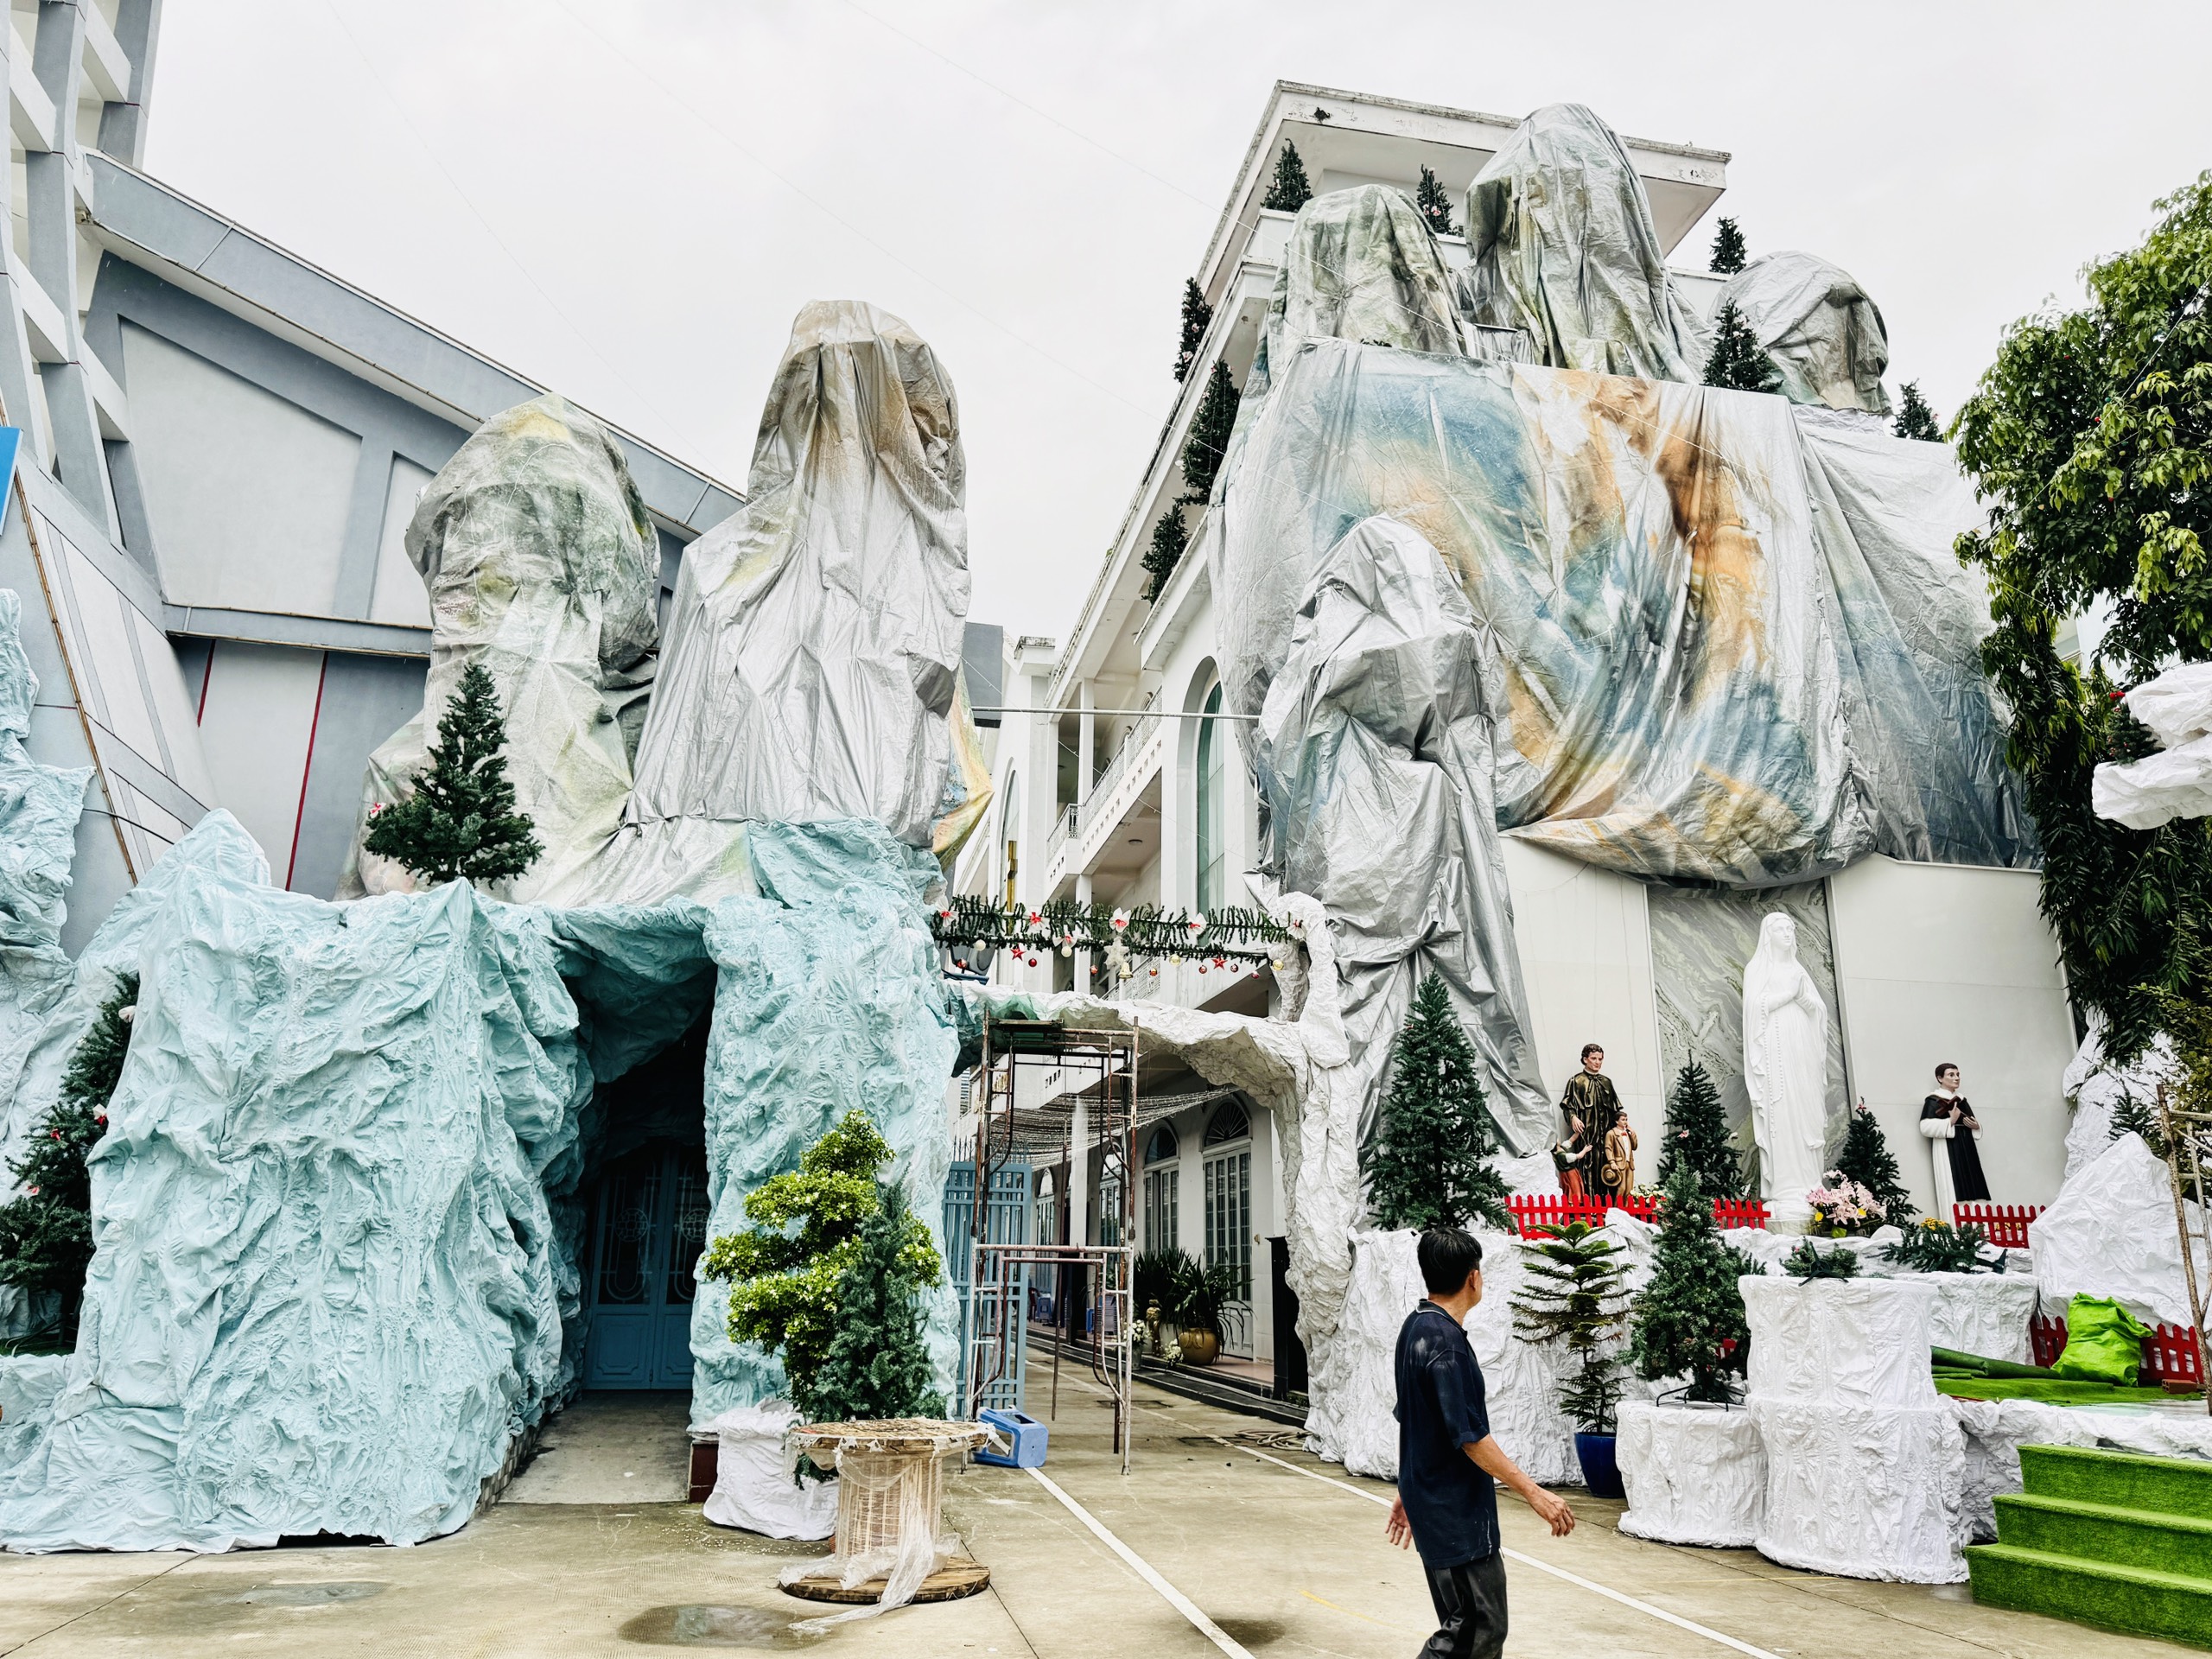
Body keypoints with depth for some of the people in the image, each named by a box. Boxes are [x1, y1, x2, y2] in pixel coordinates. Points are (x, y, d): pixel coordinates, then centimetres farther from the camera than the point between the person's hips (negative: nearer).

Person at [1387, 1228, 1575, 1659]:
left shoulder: (1416, 1328, 9)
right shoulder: (1444, 1340, -21)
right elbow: (1468, 1436, -23)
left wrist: (1409, 1492, 25)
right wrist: (1534, 1493, -19)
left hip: (1432, 1499, 10)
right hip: (1456, 1513, -10)